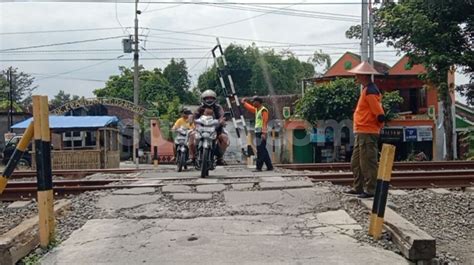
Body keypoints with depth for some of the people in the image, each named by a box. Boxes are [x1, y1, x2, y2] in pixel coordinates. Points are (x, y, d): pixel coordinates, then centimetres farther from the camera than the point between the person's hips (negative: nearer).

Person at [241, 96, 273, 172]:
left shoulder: (263, 110, -11)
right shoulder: (256, 110, 16)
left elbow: (265, 122, -18)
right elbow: (249, 108, 36)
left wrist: (263, 133, -23)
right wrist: (244, 103, 38)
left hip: (261, 133, -9)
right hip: (257, 132, 9)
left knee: (260, 150, -8)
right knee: (263, 151, 11)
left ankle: (259, 167, -8)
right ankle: (269, 166, 16)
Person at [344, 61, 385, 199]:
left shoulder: (370, 91, -17)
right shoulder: (366, 90, 15)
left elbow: (380, 115, -20)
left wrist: (378, 126, -6)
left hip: (368, 133, -10)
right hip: (361, 132, 10)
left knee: (368, 163, -3)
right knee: (355, 163, 16)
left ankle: (370, 190, 5)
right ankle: (358, 188, 25)